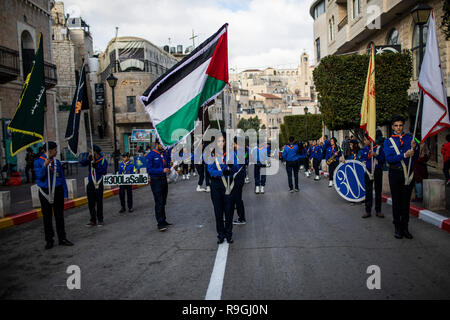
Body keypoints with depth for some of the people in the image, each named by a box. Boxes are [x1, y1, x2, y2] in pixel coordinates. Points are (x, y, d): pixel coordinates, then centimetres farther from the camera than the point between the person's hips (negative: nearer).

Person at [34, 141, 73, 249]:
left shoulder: (57, 162, 6)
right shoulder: (38, 162, -3)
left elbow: (62, 178, 8)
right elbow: (39, 176, -15)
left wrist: (65, 193, 4)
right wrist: (45, 164, -26)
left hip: (58, 191, 2)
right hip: (45, 192, -2)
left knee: (59, 216, 6)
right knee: (47, 217, 5)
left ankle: (62, 238, 15)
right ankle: (49, 240, 14)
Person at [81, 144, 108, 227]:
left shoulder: (103, 160, -6)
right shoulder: (90, 159, 8)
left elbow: (104, 171, -14)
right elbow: (82, 163, -7)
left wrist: (96, 166, -22)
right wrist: (88, 158, -20)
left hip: (98, 184, -5)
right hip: (90, 184, 5)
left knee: (99, 203, 2)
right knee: (91, 203, 8)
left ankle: (100, 220, 12)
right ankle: (93, 220, 18)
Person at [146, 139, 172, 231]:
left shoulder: (165, 153, 9)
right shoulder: (151, 155, -10)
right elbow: (149, 170, -15)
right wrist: (162, 170, -21)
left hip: (164, 180, 7)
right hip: (156, 181, -7)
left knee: (163, 202, 14)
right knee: (159, 202, -9)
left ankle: (163, 221, 24)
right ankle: (160, 224, -7)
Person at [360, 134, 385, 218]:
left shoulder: (379, 148, -6)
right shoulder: (364, 149, 6)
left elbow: (383, 159, -8)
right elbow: (361, 158, 15)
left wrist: (375, 155, -20)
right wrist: (363, 161, -5)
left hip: (377, 172, -3)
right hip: (368, 172, 3)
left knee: (378, 191, 6)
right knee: (368, 191, 5)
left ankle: (378, 211, 16)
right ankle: (368, 211, 12)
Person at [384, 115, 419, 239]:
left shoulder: (410, 137, 5)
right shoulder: (388, 141, 2)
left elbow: (415, 157, 1)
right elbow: (389, 158, -11)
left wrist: (414, 148, -18)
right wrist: (404, 155, -22)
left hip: (408, 172, 1)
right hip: (395, 173, -1)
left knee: (406, 201, 6)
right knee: (396, 201, 5)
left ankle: (405, 228, 15)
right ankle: (398, 228, 13)